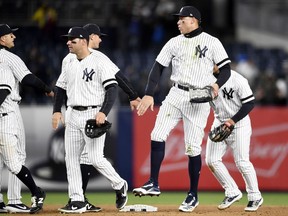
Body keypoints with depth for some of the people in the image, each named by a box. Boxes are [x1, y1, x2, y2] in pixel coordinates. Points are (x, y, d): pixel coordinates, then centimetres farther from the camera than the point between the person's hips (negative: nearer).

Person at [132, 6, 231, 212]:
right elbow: (158, 67, 6)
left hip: (199, 99, -4)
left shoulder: (212, 42, -2)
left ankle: (193, 195, 9)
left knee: (193, 147, -3)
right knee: (157, 135, -10)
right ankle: (153, 184, -3)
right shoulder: (174, 42, 8)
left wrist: (217, 84, -22)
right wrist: (149, 94, -4)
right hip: (176, 94, 4)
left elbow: (226, 69, -2)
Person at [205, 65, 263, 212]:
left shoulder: (237, 80, -19)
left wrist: (233, 120, -22)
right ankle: (232, 193, 11)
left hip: (238, 124, -6)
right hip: (219, 122, 6)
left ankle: (255, 197, 11)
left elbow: (250, 103, -16)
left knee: (242, 162, -6)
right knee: (212, 160, -2)